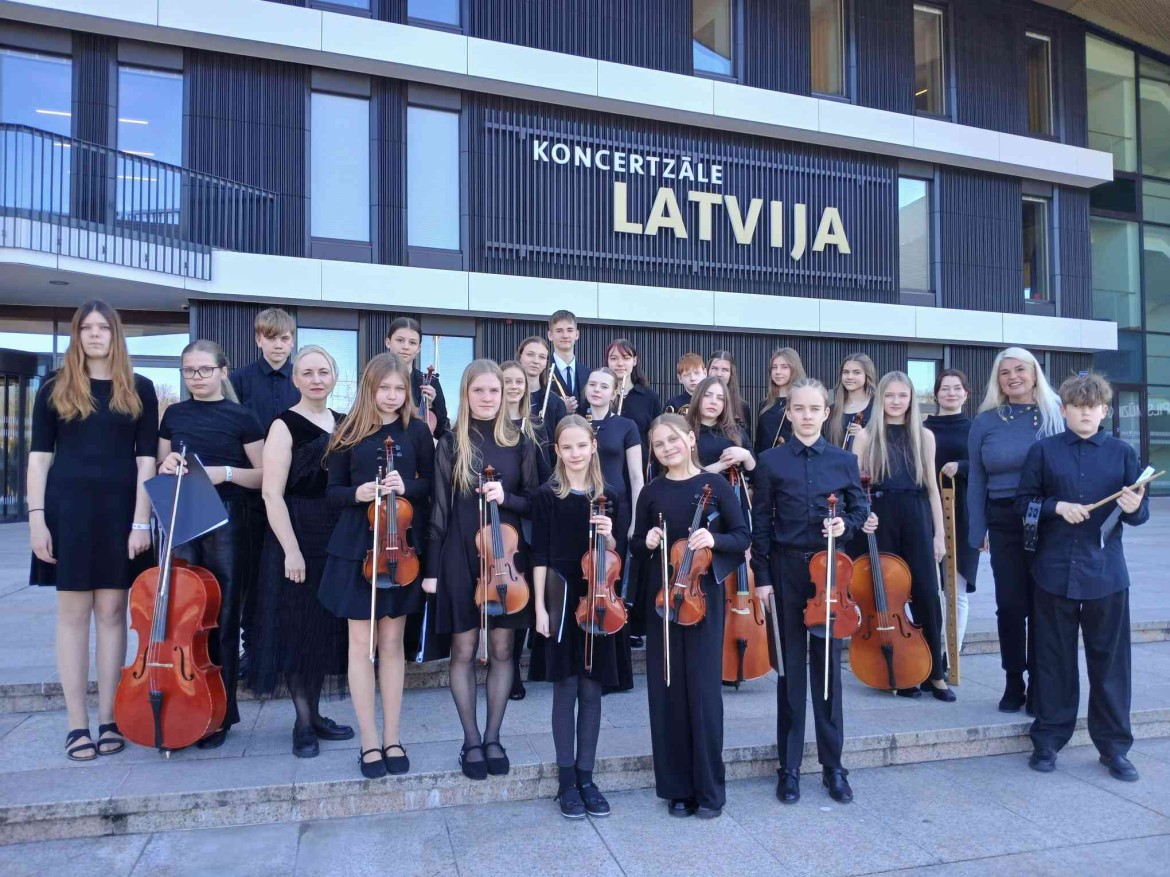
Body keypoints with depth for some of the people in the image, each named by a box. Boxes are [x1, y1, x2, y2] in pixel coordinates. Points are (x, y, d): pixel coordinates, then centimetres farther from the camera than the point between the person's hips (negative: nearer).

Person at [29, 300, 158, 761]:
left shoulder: (139, 389, 5)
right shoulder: (55, 388, 6)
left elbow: (146, 458, 2)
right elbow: (39, 456, 4)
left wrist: (142, 519, -6)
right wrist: (36, 517, -5)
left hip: (120, 508, 0)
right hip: (68, 507, 0)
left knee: (112, 612, 5)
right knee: (73, 613, 4)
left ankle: (108, 719, 14)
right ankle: (77, 723, 12)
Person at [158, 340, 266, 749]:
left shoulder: (241, 417, -1)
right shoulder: (174, 415, 11)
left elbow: (264, 476, 0)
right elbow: (160, 468, 19)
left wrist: (226, 472, -16)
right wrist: (167, 466, -4)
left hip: (227, 523, -3)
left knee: (221, 617, 3)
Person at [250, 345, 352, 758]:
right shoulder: (285, 426, -8)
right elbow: (272, 494, -14)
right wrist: (291, 550, -19)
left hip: (338, 538, 6)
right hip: (298, 536, -5)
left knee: (326, 626, 12)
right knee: (299, 626, 3)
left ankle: (314, 714, 26)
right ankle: (303, 723, 17)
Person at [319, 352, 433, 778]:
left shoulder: (417, 431, 1)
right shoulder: (350, 433, 0)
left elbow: (432, 484, 5)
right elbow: (333, 491, 2)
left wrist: (408, 487, -16)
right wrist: (357, 494, -19)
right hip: (358, 547, 0)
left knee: (392, 640, 9)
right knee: (361, 642, 3)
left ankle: (392, 736, 21)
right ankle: (369, 740, 16)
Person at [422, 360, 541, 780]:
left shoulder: (519, 442, 3)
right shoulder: (451, 443, -1)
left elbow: (534, 502, 5)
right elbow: (440, 509, -2)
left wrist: (506, 498, -16)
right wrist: (432, 568, -4)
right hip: (461, 556, -1)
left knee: (501, 649, 8)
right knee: (464, 650, 5)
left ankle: (493, 737, 22)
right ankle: (471, 741, 20)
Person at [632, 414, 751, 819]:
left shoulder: (715, 484, -1)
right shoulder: (651, 492, 6)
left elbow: (743, 538, 0)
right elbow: (636, 546, 12)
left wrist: (714, 539, -19)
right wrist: (647, 542, -10)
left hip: (704, 595, -2)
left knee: (703, 689, -1)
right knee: (667, 689, 5)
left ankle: (709, 788, 13)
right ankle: (677, 787, 19)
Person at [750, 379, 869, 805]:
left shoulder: (844, 460, 3)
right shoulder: (771, 461, -1)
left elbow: (860, 508, 12)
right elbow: (761, 522, 0)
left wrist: (846, 524, -10)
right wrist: (762, 575, -4)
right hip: (787, 567, -1)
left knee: (828, 665, 7)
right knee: (791, 666, 6)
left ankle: (833, 765, 20)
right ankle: (790, 766, 17)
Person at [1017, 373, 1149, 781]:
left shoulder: (1122, 452, 5)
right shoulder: (1043, 451, 3)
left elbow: (1140, 513, 6)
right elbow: (1023, 502, 4)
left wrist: (1134, 508, -16)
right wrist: (1058, 506, -13)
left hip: (1106, 573, 1)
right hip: (1055, 571, 0)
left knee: (1110, 660, 7)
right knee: (1054, 659, 9)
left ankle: (1114, 746, 21)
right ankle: (1048, 739, 21)